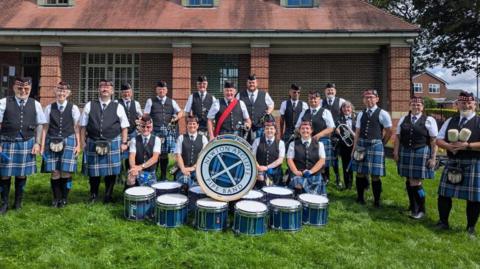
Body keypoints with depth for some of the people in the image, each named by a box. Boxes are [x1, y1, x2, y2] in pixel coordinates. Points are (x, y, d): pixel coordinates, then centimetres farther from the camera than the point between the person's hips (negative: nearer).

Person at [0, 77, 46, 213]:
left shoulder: (35, 104, 3)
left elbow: (39, 125, 6)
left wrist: (37, 143, 0)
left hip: (27, 143, 1)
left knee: (22, 174, 10)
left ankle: (18, 202, 26)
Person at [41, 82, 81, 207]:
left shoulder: (73, 108, 1)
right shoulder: (49, 108, 5)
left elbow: (77, 128, 3)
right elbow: (45, 128, 6)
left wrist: (78, 145, 0)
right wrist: (42, 145, 3)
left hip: (69, 142, -1)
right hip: (52, 142, 1)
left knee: (66, 173, 1)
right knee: (55, 173, 3)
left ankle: (64, 198, 17)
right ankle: (56, 198, 19)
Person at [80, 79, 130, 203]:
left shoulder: (118, 107, 2)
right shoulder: (89, 106, 5)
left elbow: (124, 127, 5)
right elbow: (83, 126, 8)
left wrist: (124, 143, -1)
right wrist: (83, 142, 3)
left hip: (113, 144, -1)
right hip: (93, 144, 1)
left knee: (111, 171, 5)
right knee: (93, 171, 10)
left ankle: (108, 196, 24)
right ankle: (93, 195, 31)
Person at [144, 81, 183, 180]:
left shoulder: (171, 101, 15)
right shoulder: (150, 101, 9)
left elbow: (180, 112, 22)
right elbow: (146, 116, 3)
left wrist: (177, 117, 1)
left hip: (169, 131, 2)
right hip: (155, 130, -2)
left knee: (165, 153, 5)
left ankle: (163, 175, 18)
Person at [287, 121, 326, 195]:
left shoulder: (319, 144, 9)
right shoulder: (293, 144, 8)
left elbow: (322, 161, 1)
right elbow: (289, 160, 3)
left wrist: (310, 171, -11)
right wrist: (296, 172, -13)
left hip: (315, 176, 1)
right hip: (298, 177, -1)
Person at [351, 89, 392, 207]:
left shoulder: (383, 114, -4)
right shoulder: (361, 114, 10)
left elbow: (389, 132, 0)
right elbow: (357, 132, 10)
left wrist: (381, 144, 4)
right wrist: (355, 147, 6)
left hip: (375, 145, -4)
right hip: (361, 144, 5)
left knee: (375, 175, -1)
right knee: (360, 173, 11)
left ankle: (376, 201, 15)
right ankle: (360, 197, 27)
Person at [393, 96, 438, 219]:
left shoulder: (429, 120, -2)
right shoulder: (403, 119, 9)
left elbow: (434, 141, -4)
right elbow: (398, 137, 10)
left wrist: (433, 158, -7)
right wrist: (396, 152, 4)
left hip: (421, 154, -4)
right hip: (405, 153, 4)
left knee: (416, 183, -6)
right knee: (409, 181, 11)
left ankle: (421, 210, 13)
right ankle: (413, 206, 29)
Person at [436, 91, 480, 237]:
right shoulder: (450, 121, 10)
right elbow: (438, 140, 7)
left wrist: (466, 145, -21)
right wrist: (450, 146, -12)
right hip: (452, 163, 4)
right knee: (444, 194, 9)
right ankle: (443, 222, 27)